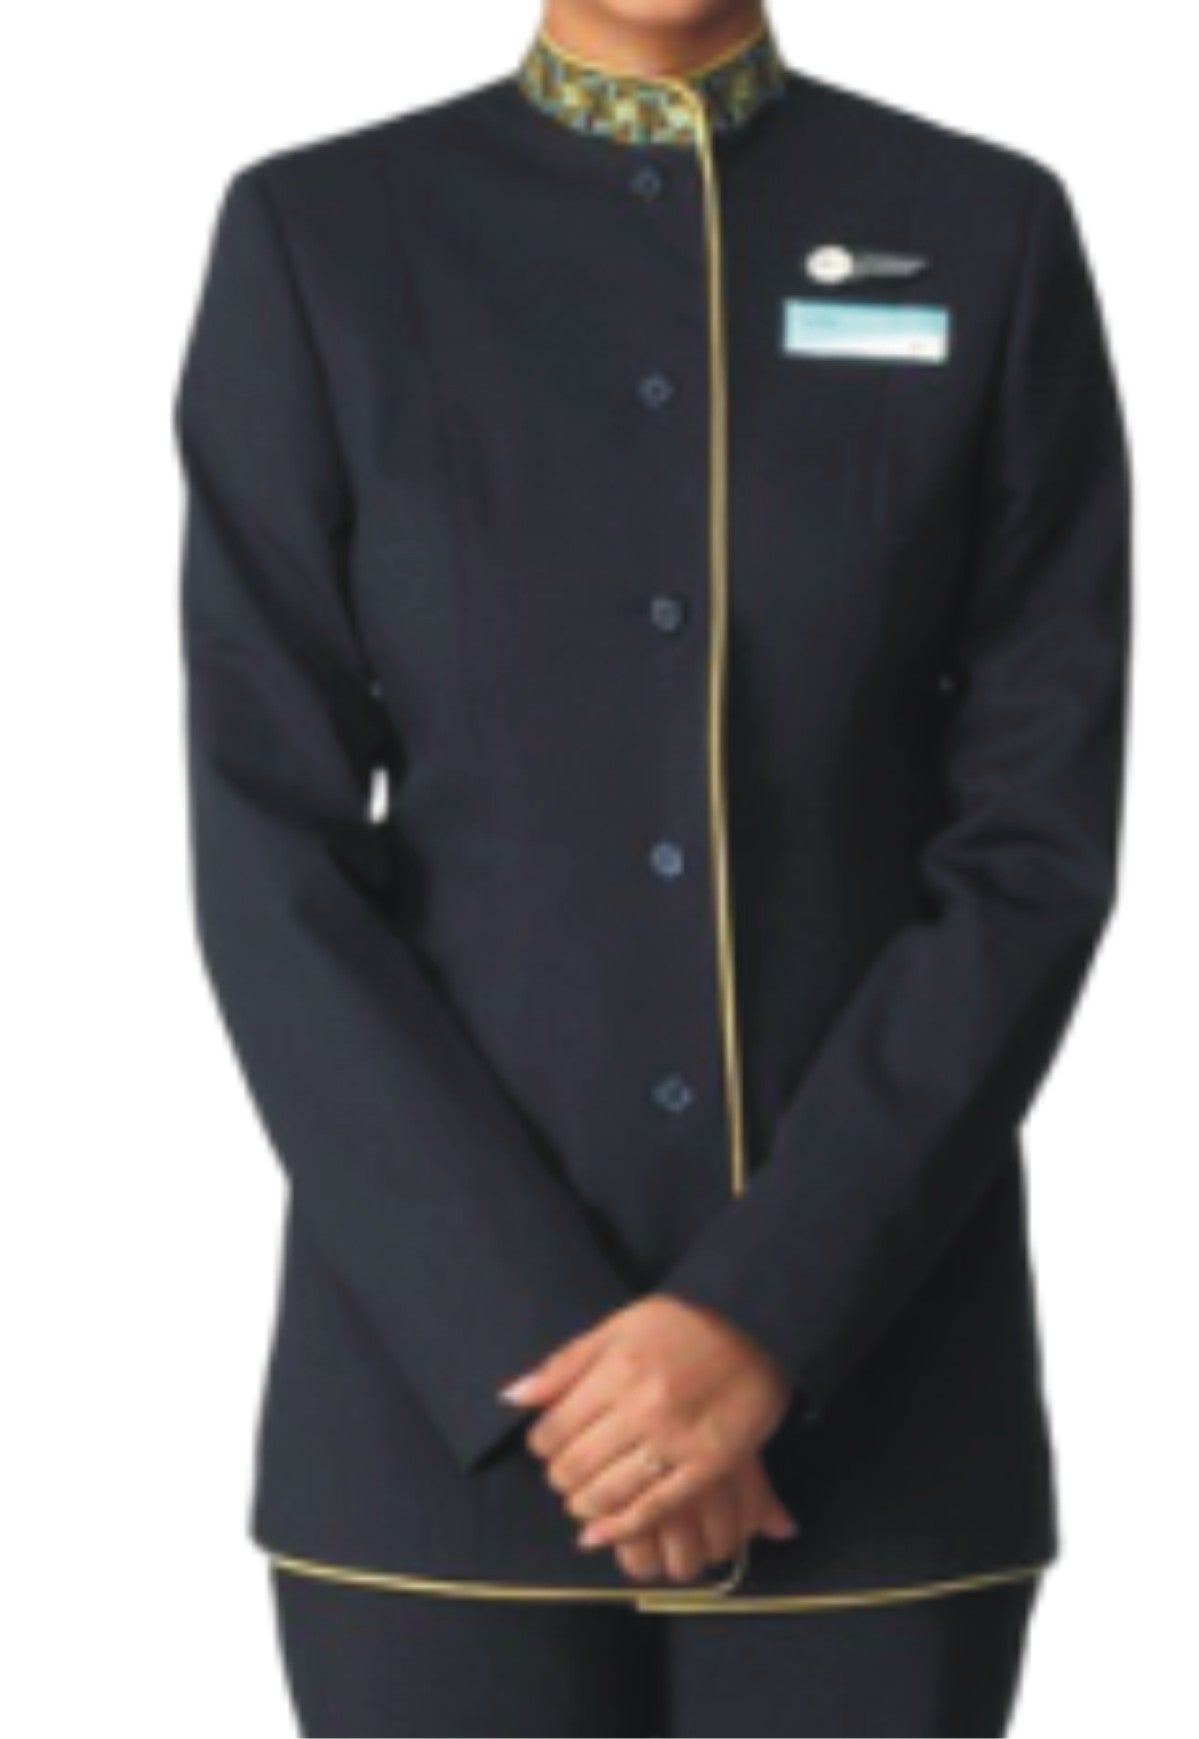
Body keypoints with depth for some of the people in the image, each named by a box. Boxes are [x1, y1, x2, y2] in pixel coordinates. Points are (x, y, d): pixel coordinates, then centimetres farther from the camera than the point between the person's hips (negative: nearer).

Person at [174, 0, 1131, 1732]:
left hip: (862, 1382, 1)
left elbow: (1039, 848, -4)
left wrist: (768, 1329, -16)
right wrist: (552, 1366, -15)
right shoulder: (312, 245, 0)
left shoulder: (993, 239, 2)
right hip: (463, 1384, -1)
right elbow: (274, 873, -6)